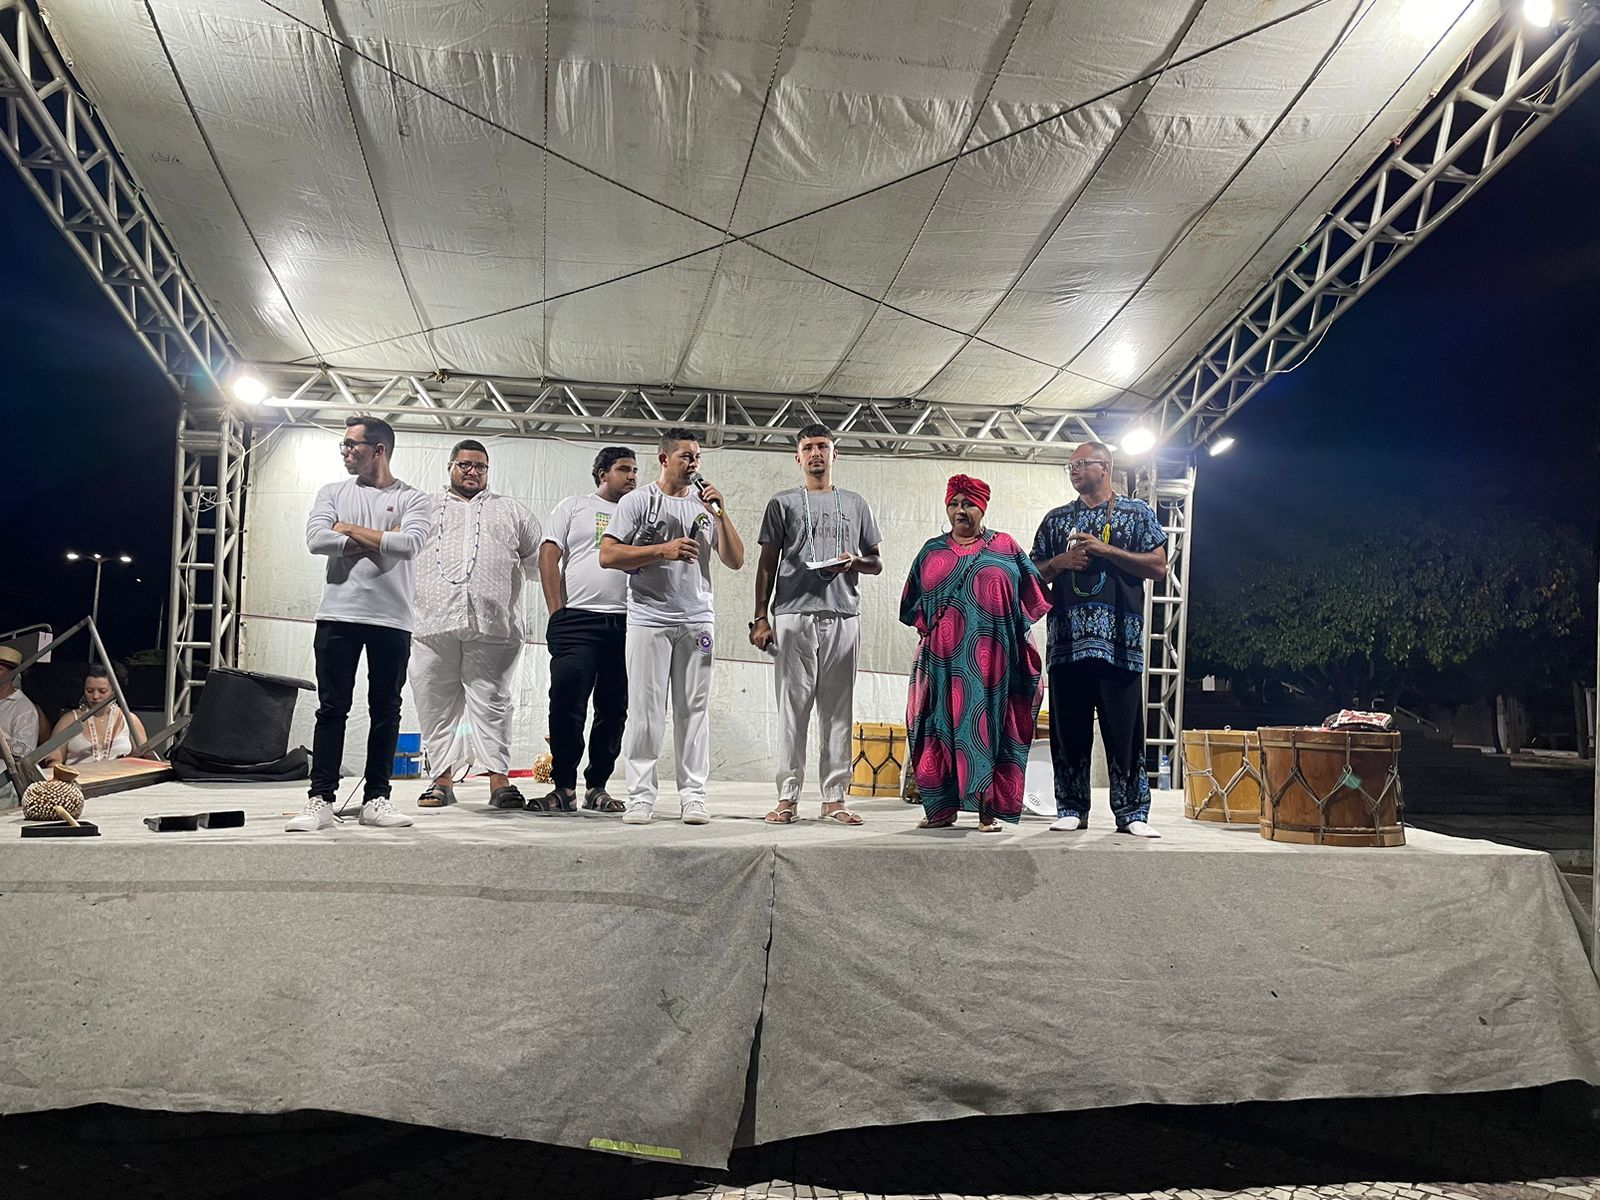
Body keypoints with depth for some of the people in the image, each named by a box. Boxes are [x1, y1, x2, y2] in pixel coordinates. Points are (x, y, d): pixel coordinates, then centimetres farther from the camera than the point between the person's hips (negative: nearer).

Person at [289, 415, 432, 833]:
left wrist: (349, 530, -5)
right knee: (331, 708, 1)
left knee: (385, 711, 4)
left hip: (392, 620, -1)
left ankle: (376, 798, 12)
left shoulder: (412, 499, 5)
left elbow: (409, 544, -14)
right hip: (338, 616, 1)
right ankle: (320, 799, 4)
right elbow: (316, 540, -5)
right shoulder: (333, 494, 12)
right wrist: (381, 540, -7)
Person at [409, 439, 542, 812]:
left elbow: (537, 556, 18)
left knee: (491, 702, -4)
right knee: (435, 703, 3)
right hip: (433, 623, 1)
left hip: (491, 625, -1)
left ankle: (499, 779, -4)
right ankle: (442, 778, 10)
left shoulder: (509, 510, 20)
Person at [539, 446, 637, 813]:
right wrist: (557, 612, -5)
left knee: (614, 709, 4)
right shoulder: (573, 507, 11)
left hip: (626, 623, 3)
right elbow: (549, 556, 4)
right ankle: (563, 785, 3)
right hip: (577, 619, -3)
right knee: (567, 703, -8)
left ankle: (597, 786, 14)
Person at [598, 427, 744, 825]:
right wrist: (663, 550, -13)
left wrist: (720, 515, -3)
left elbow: (735, 561, 9)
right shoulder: (637, 501, 4)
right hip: (649, 619, -3)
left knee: (694, 711, 3)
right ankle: (640, 796, 4)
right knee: (645, 710, -3)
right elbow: (607, 556, -5)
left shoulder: (707, 505, 15)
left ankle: (693, 796, 8)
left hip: (697, 620, 3)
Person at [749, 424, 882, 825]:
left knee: (838, 710, 2)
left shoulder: (855, 505, 19)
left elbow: (877, 563, 20)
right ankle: (788, 798, 0)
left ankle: (834, 799, 6)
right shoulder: (783, 503, 12)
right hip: (794, 614, -2)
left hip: (843, 615, 2)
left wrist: (855, 561, -4)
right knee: (792, 708, -3)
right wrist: (761, 617, 0)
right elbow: (767, 564, 9)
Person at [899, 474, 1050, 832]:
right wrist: (929, 628, 2)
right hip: (943, 658, 2)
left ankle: (988, 810, -1)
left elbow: (1031, 596, 9)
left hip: (988, 658, -2)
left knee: (987, 725, -4)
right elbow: (913, 603, 17)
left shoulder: (1005, 547, 9)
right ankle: (941, 809, 7)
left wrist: (1010, 631, 0)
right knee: (941, 726, 0)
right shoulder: (932, 551, 15)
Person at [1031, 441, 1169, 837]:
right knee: (1068, 729, 3)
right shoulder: (1056, 519, 19)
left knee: (1124, 729, -3)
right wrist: (1062, 561, -2)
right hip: (1067, 637, 3)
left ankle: (1131, 812, 3)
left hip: (1119, 638, -3)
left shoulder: (1137, 513, 10)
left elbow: (1158, 566, 1)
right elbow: (1036, 573, 19)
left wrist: (1104, 550, -7)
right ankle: (1071, 809, 11)